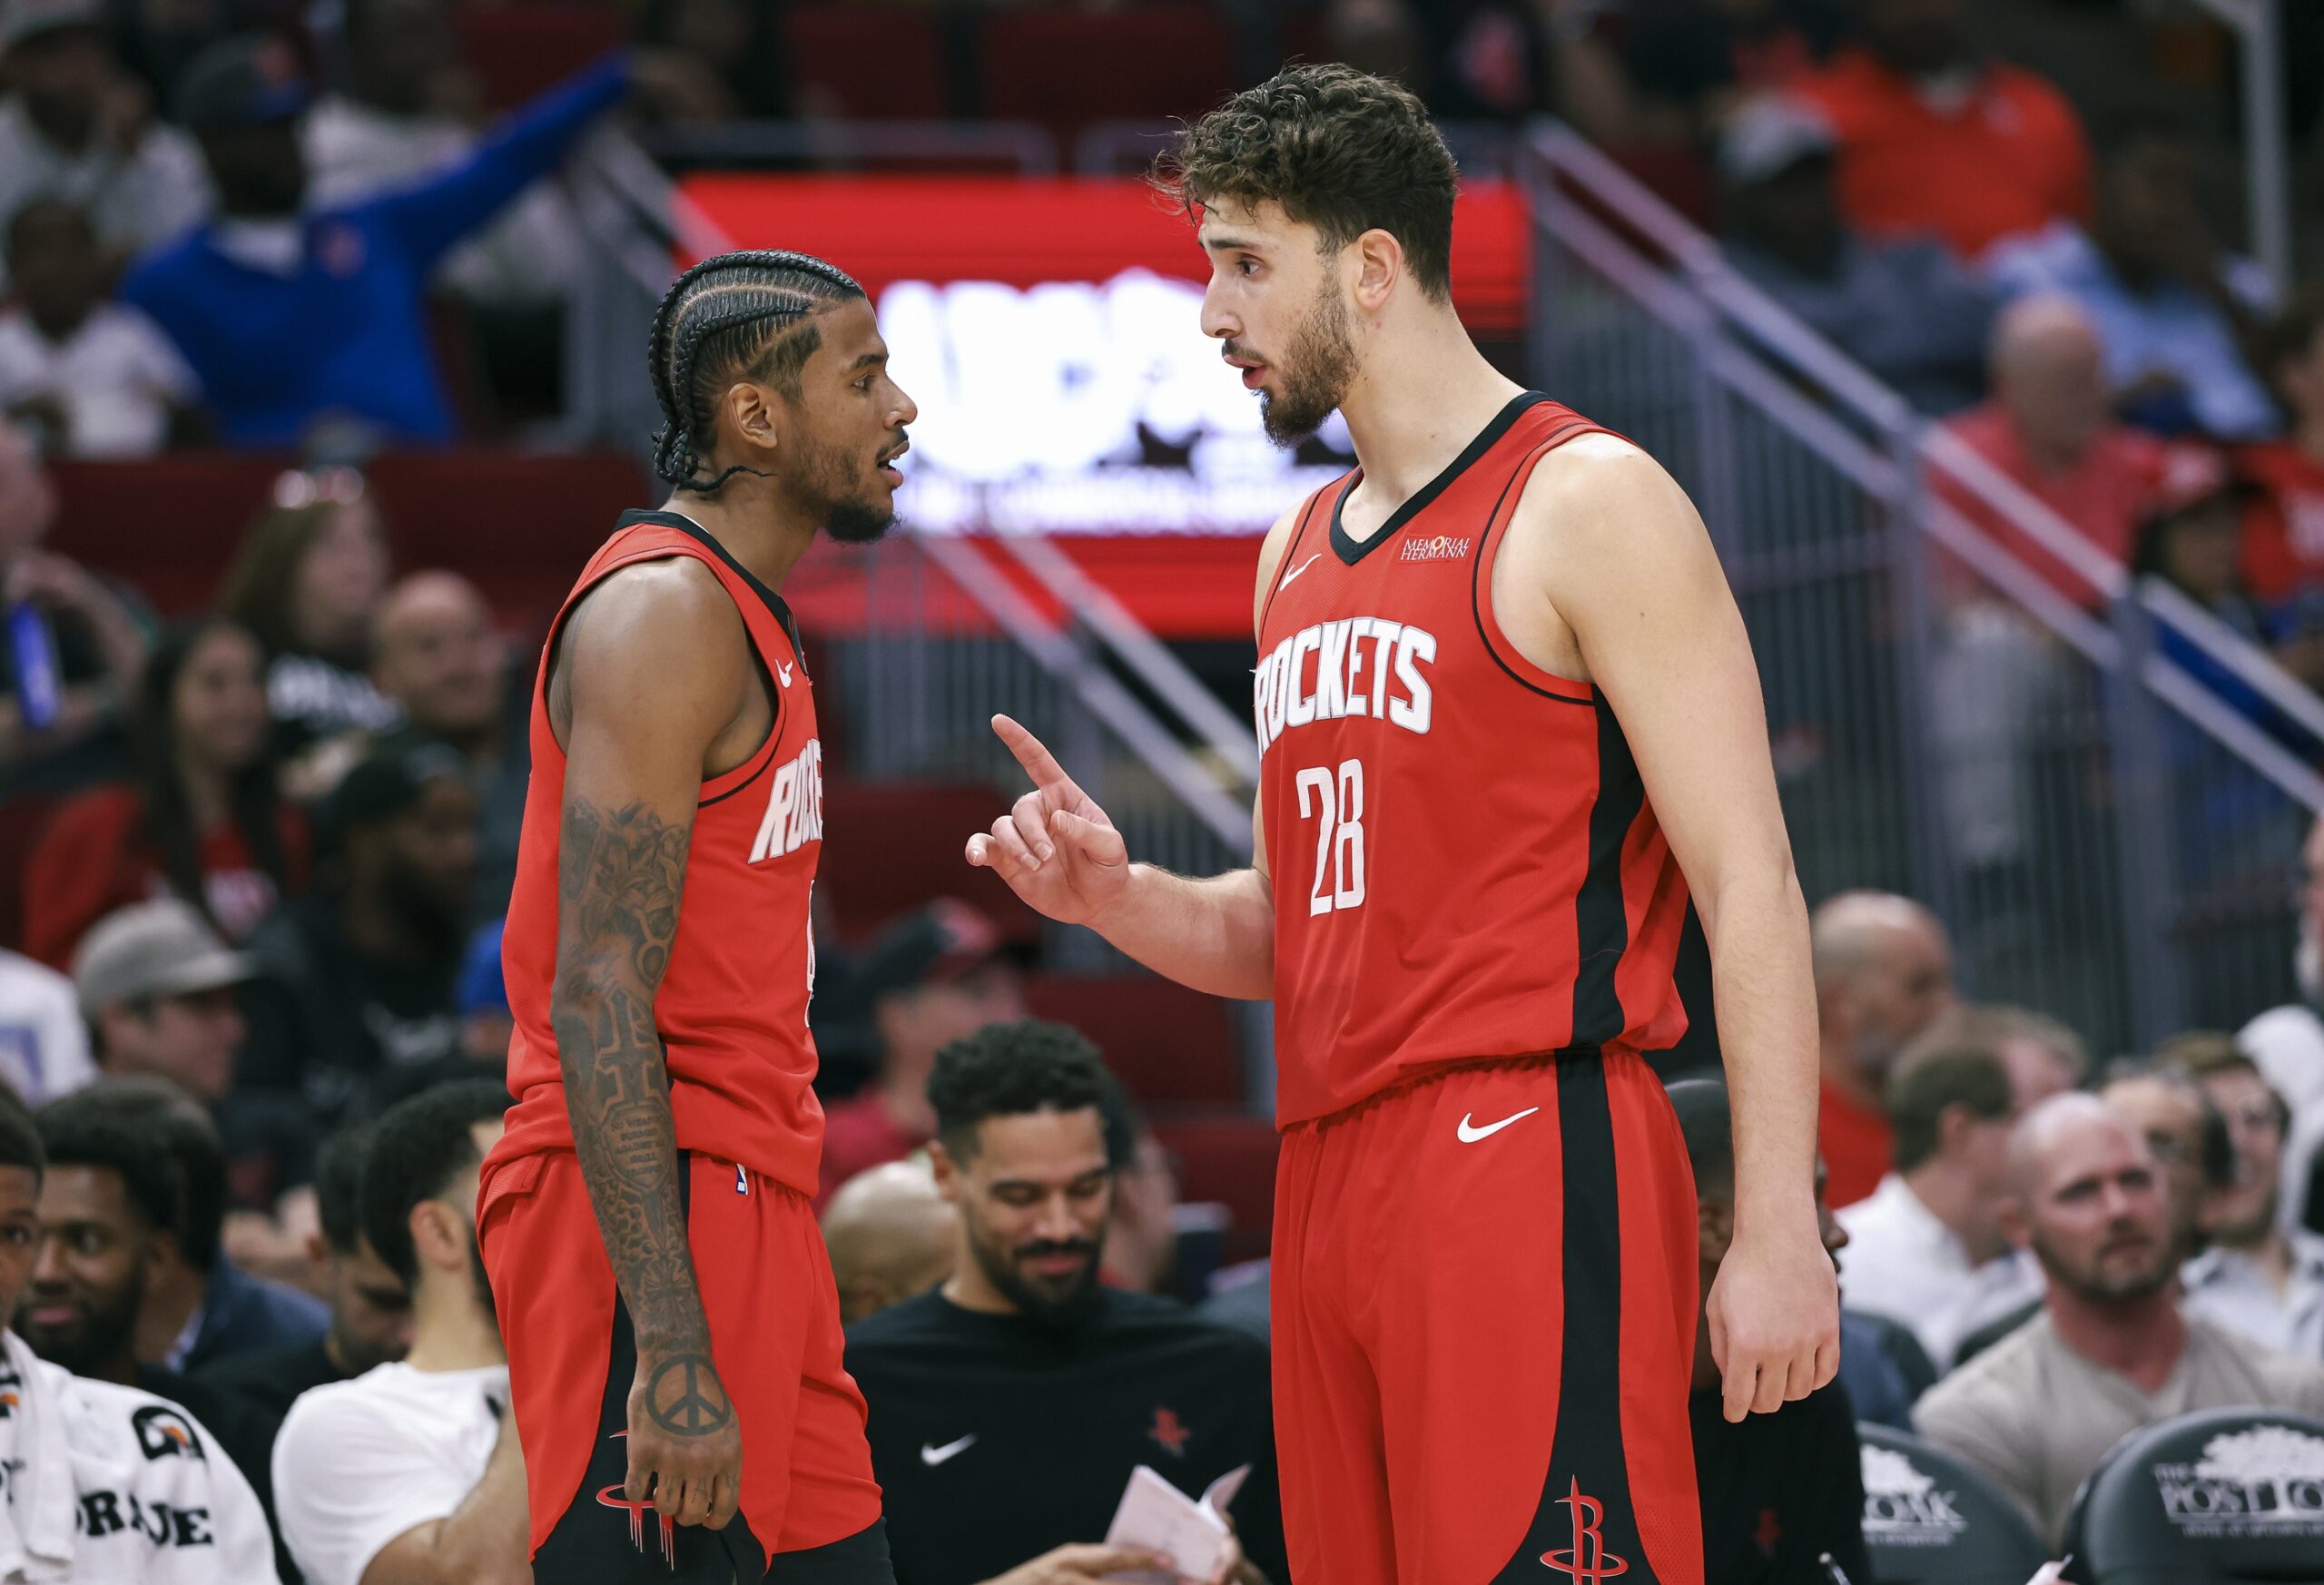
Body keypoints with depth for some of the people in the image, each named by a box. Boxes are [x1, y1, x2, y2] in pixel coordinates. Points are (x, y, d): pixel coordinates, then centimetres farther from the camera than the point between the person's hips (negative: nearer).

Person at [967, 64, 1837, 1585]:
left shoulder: (1587, 505, -4)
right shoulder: (1299, 552, 20)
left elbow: (1749, 884, -9)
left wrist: (1779, 1229, -16)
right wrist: (1120, 899, 4)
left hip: (1526, 1158, -8)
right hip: (1332, 1170, 8)